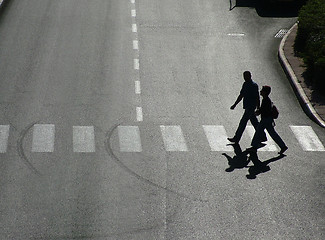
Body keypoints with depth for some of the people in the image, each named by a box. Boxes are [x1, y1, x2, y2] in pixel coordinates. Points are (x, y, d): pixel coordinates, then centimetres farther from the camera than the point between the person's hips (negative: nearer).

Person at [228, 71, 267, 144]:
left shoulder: (254, 85, -15)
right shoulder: (245, 84, 10)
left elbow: (257, 98, -13)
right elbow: (241, 95, 17)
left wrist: (258, 108, -13)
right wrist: (235, 105, 16)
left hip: (251, 108, -9)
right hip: (247, 107, 9)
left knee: (243, 122, -6)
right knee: (254, 122, 14)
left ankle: (236, 139, -1)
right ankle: (263, 137, 23)